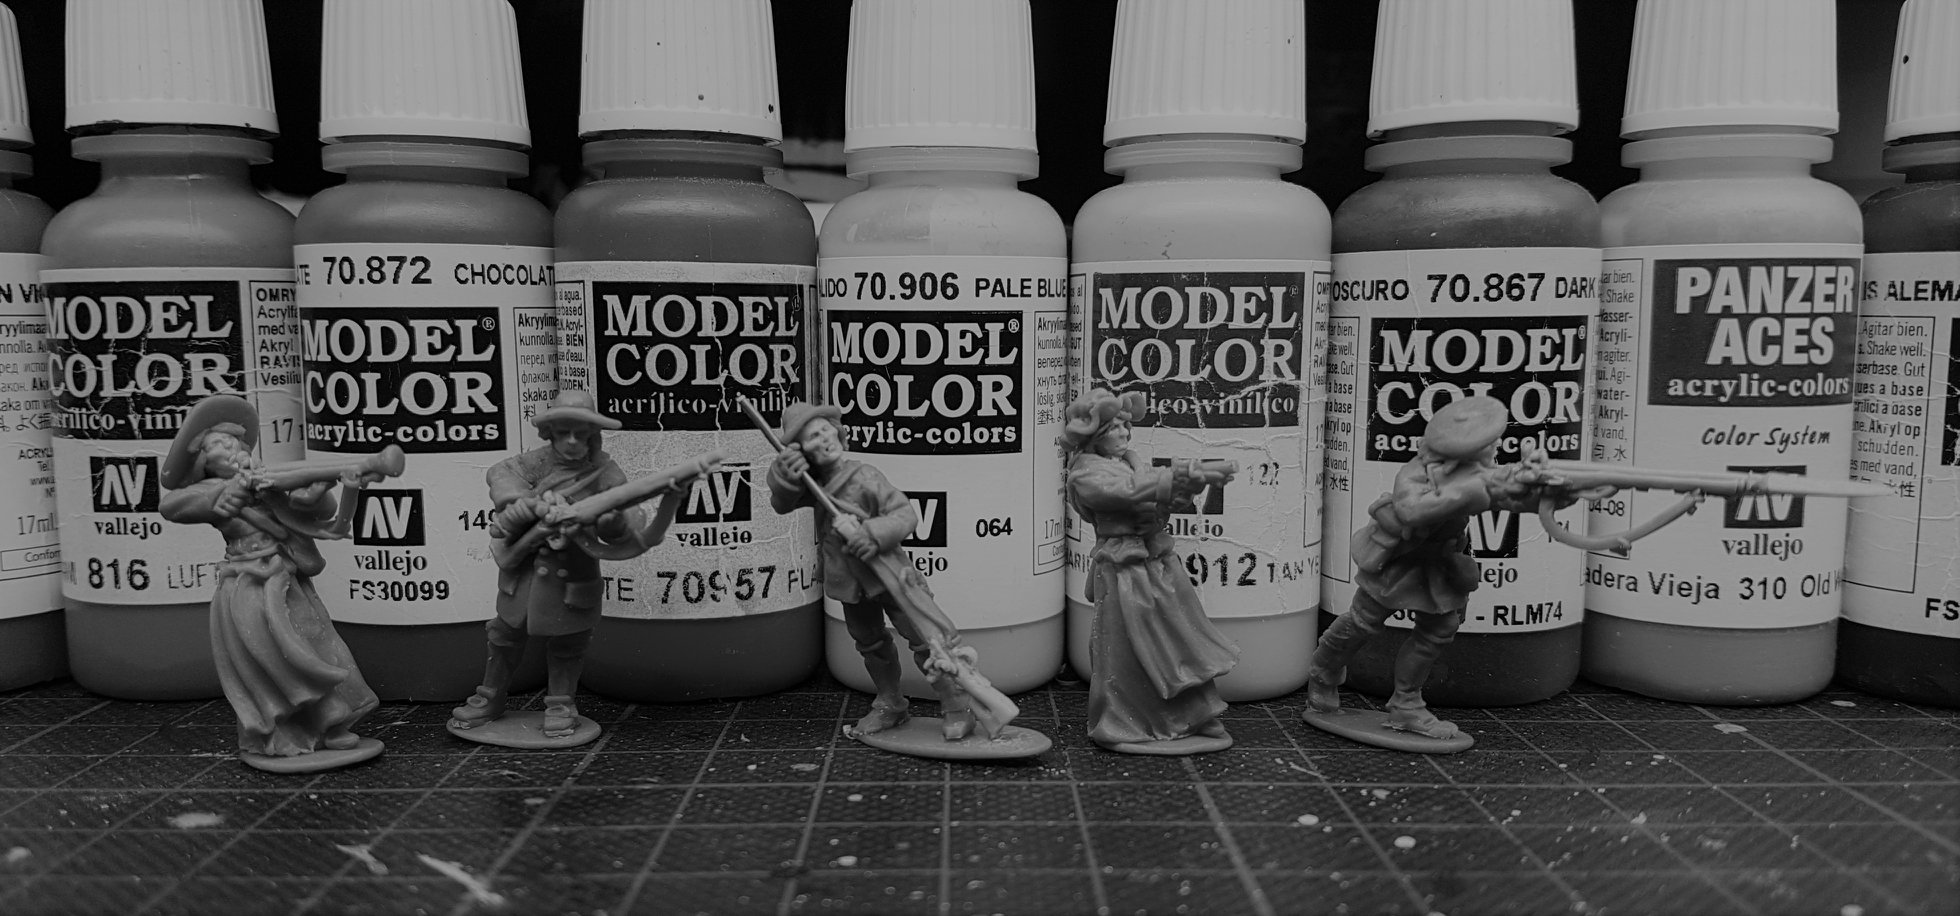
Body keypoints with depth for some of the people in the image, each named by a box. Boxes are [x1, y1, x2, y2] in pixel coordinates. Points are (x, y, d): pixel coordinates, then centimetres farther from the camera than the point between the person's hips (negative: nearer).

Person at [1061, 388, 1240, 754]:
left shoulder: (1132, 459, 13)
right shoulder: (1085, 473, -12)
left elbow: (1164, 484, 3)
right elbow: (1130, 491, -25)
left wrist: (1195, 473, -16)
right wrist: (1181, 477, -28)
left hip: (1159, 560, 8)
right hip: (1124, 569, -8)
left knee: (1181, 637, 13)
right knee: (1128, 648, 1)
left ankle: (1198, 717, 26)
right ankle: (1120, 726, 18)